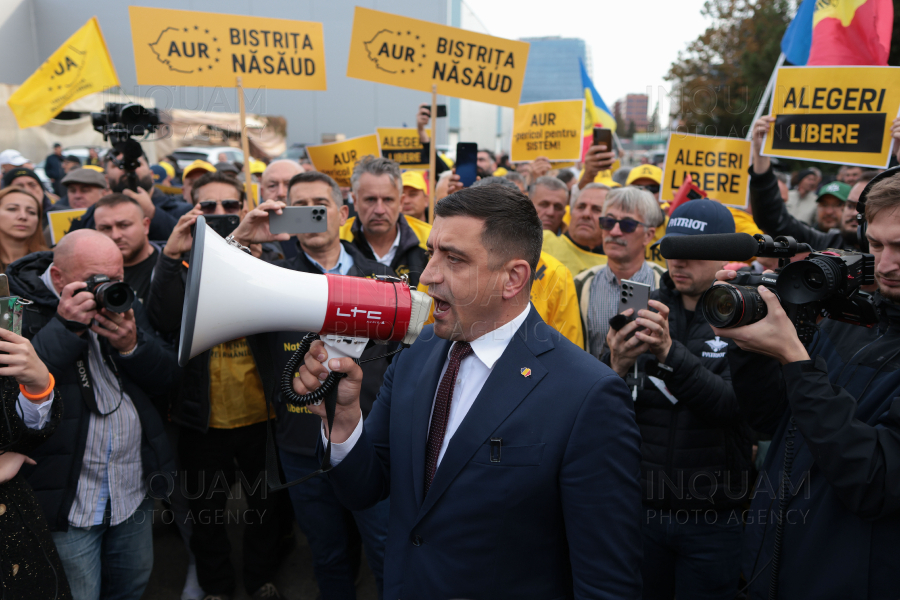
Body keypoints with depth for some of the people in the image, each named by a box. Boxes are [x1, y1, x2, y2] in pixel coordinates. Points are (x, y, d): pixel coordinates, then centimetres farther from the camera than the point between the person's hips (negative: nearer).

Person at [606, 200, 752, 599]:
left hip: (713, 519, -2)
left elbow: (732, 406, -21)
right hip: (642, 505, 2)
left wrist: (670, 352, -34)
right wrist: (617, 367, -25)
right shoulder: (644, 307, -1)